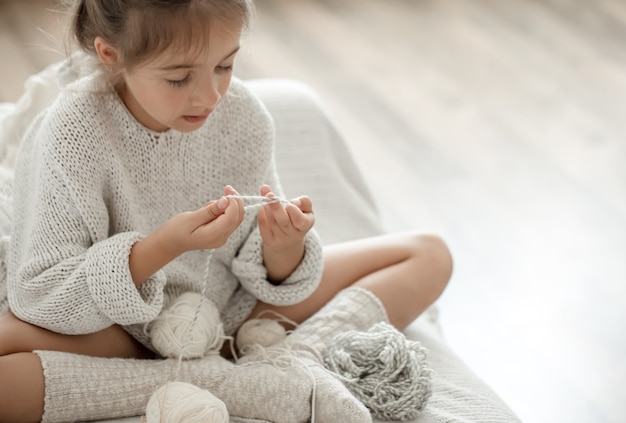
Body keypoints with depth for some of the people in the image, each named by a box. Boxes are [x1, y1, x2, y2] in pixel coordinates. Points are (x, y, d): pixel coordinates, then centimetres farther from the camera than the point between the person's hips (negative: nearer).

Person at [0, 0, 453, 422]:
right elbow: (37, 294, -24)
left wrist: (280, 248, -28)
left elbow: (260, 270, -3)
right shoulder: (71, 135, -23)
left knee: (429, 257, 1)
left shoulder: (243, 114, -11)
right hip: (124, 331, -4)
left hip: (233, 311, 4)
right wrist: (161, 248, -35)